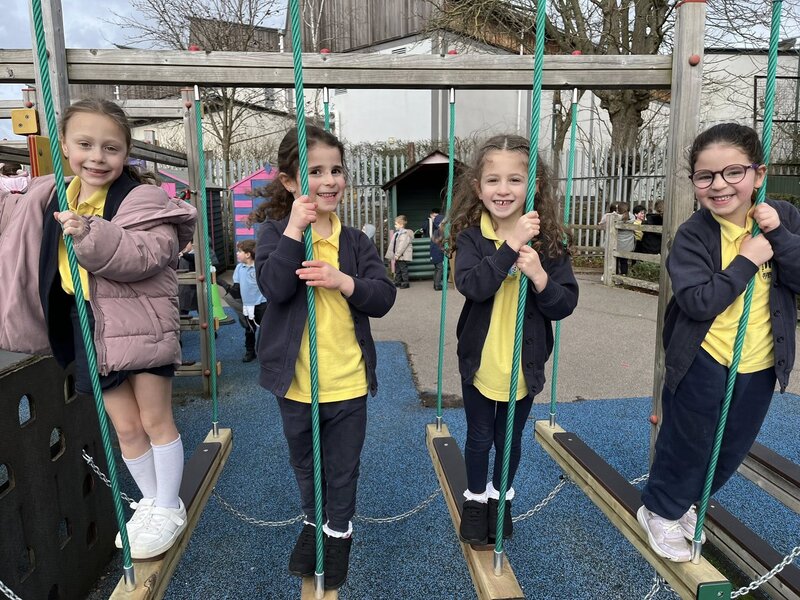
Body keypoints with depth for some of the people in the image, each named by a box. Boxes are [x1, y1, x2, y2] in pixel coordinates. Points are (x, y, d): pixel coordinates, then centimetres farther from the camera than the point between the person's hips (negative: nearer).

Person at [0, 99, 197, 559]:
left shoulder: (142, 198, -11)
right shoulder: (51, 198, 8)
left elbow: (149, 253, -26)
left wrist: (92, 235, -35)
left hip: (141, 325, -5)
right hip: (88, 327, 5)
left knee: (156, 419, 7)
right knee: (125, 427, 13)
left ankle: (169, 509, 25)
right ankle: (150, 501, 33)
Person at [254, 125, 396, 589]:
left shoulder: (356, 241, -1)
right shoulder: (276, 233, -6)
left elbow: (384, 297, -8)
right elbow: (274, 287, -23)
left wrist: (342, 281, -24)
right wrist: (295, 229, -26)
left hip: (348, 380, 1)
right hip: (295, 380, 0)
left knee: (344, 466, 16)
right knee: (305, 462, 22)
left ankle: (340, 530, 41)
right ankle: (315, 522, 48)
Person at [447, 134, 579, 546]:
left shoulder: (547, 241, -8)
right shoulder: (471, 237, -11)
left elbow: (565, 305, -8)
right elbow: (472, 285, -29)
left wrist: (539, 275, -26)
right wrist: (512, 244, -35)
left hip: (525, 365, 1)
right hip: (479, 362, -1)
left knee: (510, 439, 20)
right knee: (479, 438, 17)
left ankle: (500, 496, 45)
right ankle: (475, 499, 41)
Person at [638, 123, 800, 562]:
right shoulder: (693, 235, -16)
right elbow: (698, 302, -24)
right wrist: (747, 260, -25)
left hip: (759, 365, 5)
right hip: (702, 362, -5)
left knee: (733, 448, 20)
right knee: (686, 443, 10)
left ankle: (684, 502, 45)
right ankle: (660, 511, 34)